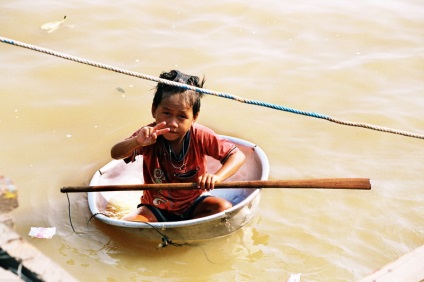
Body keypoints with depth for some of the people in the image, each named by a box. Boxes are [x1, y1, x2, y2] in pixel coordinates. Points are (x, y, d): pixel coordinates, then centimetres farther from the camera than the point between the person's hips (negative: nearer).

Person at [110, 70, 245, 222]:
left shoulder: (200, 136, -19)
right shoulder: (150, 135, -21)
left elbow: (237, 156, -19)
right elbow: (115, 154, -34)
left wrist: (216, 177, -38)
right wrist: (137, 142, -55)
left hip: (194, 204, 1)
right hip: (156, 208, -1)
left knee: (224, 208, -26)